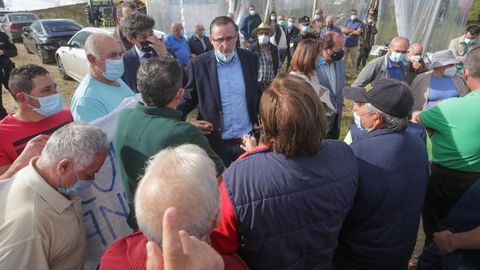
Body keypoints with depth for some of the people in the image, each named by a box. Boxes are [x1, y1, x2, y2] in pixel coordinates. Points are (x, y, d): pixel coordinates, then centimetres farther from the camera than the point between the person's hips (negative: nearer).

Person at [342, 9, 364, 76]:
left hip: (354, 45, -2)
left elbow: (358, 32, -16)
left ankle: (353, 74, 16)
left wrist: (348, 31, -6)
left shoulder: (360, 23, -1)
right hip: (345, 44, 2)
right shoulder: (347, 21, 10)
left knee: (353, 61, 6)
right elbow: (343, 30, -5)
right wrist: (353, 30, -10)